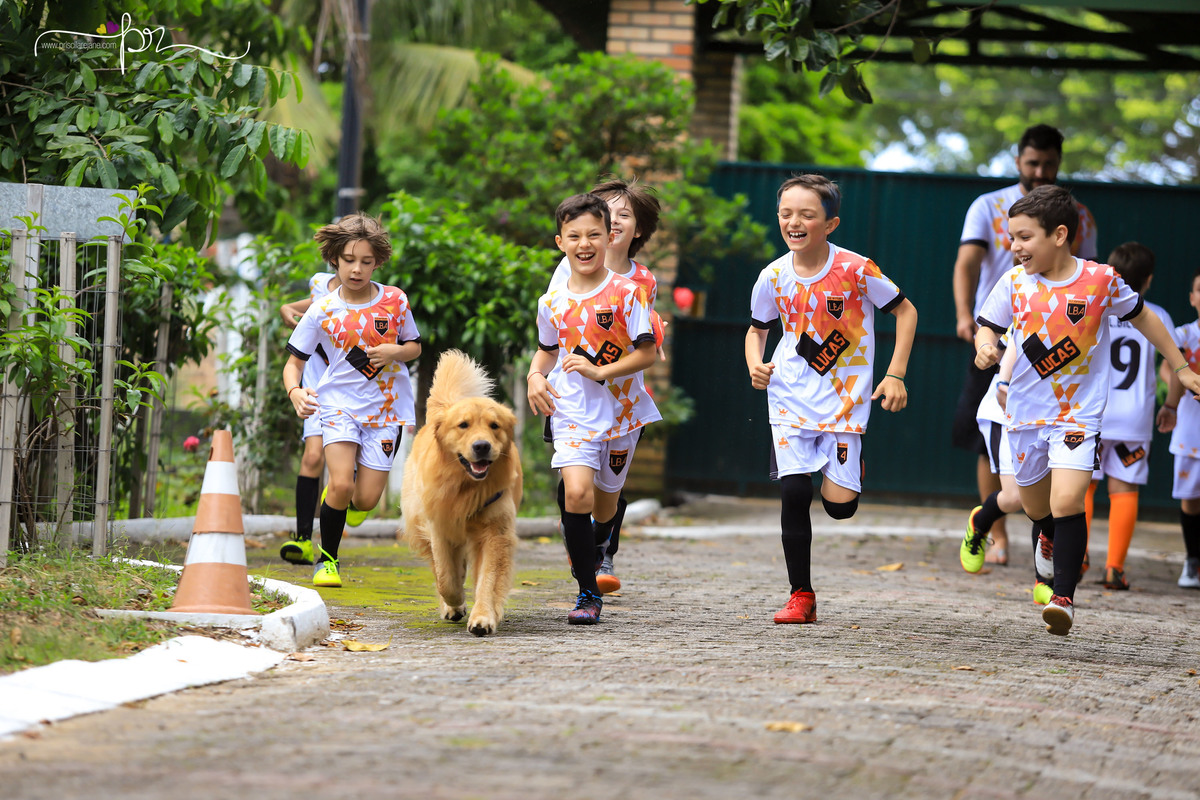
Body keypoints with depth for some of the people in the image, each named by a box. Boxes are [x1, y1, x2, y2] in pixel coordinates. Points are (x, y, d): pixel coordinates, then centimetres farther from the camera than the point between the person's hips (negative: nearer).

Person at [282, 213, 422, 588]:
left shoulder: (394, 301, -1)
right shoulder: (322, 311, -5)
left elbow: (414, 346, 12)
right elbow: (294, 362, 0)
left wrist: (395, 351, -12)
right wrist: (295, 392, -22)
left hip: (384, 407, 1)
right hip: (339, 405, -1)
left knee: (366, 499, -3)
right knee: (341, 484, -21)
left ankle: (341, 497, 35)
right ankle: (326, 559, 1)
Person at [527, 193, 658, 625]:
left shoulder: (627, 293, -8)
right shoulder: (552, 301, 2)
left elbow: (647, 353, -8)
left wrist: (599, 371, -20)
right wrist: (535, 376, -1)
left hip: (619, 408, 0)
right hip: (571, 410, 0)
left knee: (605, 503, 13)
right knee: (576, 491, -20)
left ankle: (594, 547, 49)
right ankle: (587, 593, -11)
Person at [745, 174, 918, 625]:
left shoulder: (856, 270, -13)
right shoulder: (774, 277, -4)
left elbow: (905, 311, -1)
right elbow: (757, 329, 14)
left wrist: (895, 375, -5)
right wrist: (756, 365, -7)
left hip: (845, 396, -2)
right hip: (791, 396, 2)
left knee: (839, 505, -7)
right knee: (794, 493, -12)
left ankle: (849, 467, 31)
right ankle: (801, 596, 1)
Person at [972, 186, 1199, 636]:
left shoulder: (1100, 280, -9)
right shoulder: (1015, 282, -5)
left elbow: (1142, 317, 6)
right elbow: (988, 325, 2)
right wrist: (984, 346, -23)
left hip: (1080, 414, -3)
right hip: (1026, 412, 3)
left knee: (1066, 502, -20)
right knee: (1036, 506, 18)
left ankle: (1064, 596, -11)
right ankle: (1053, 537, 54)